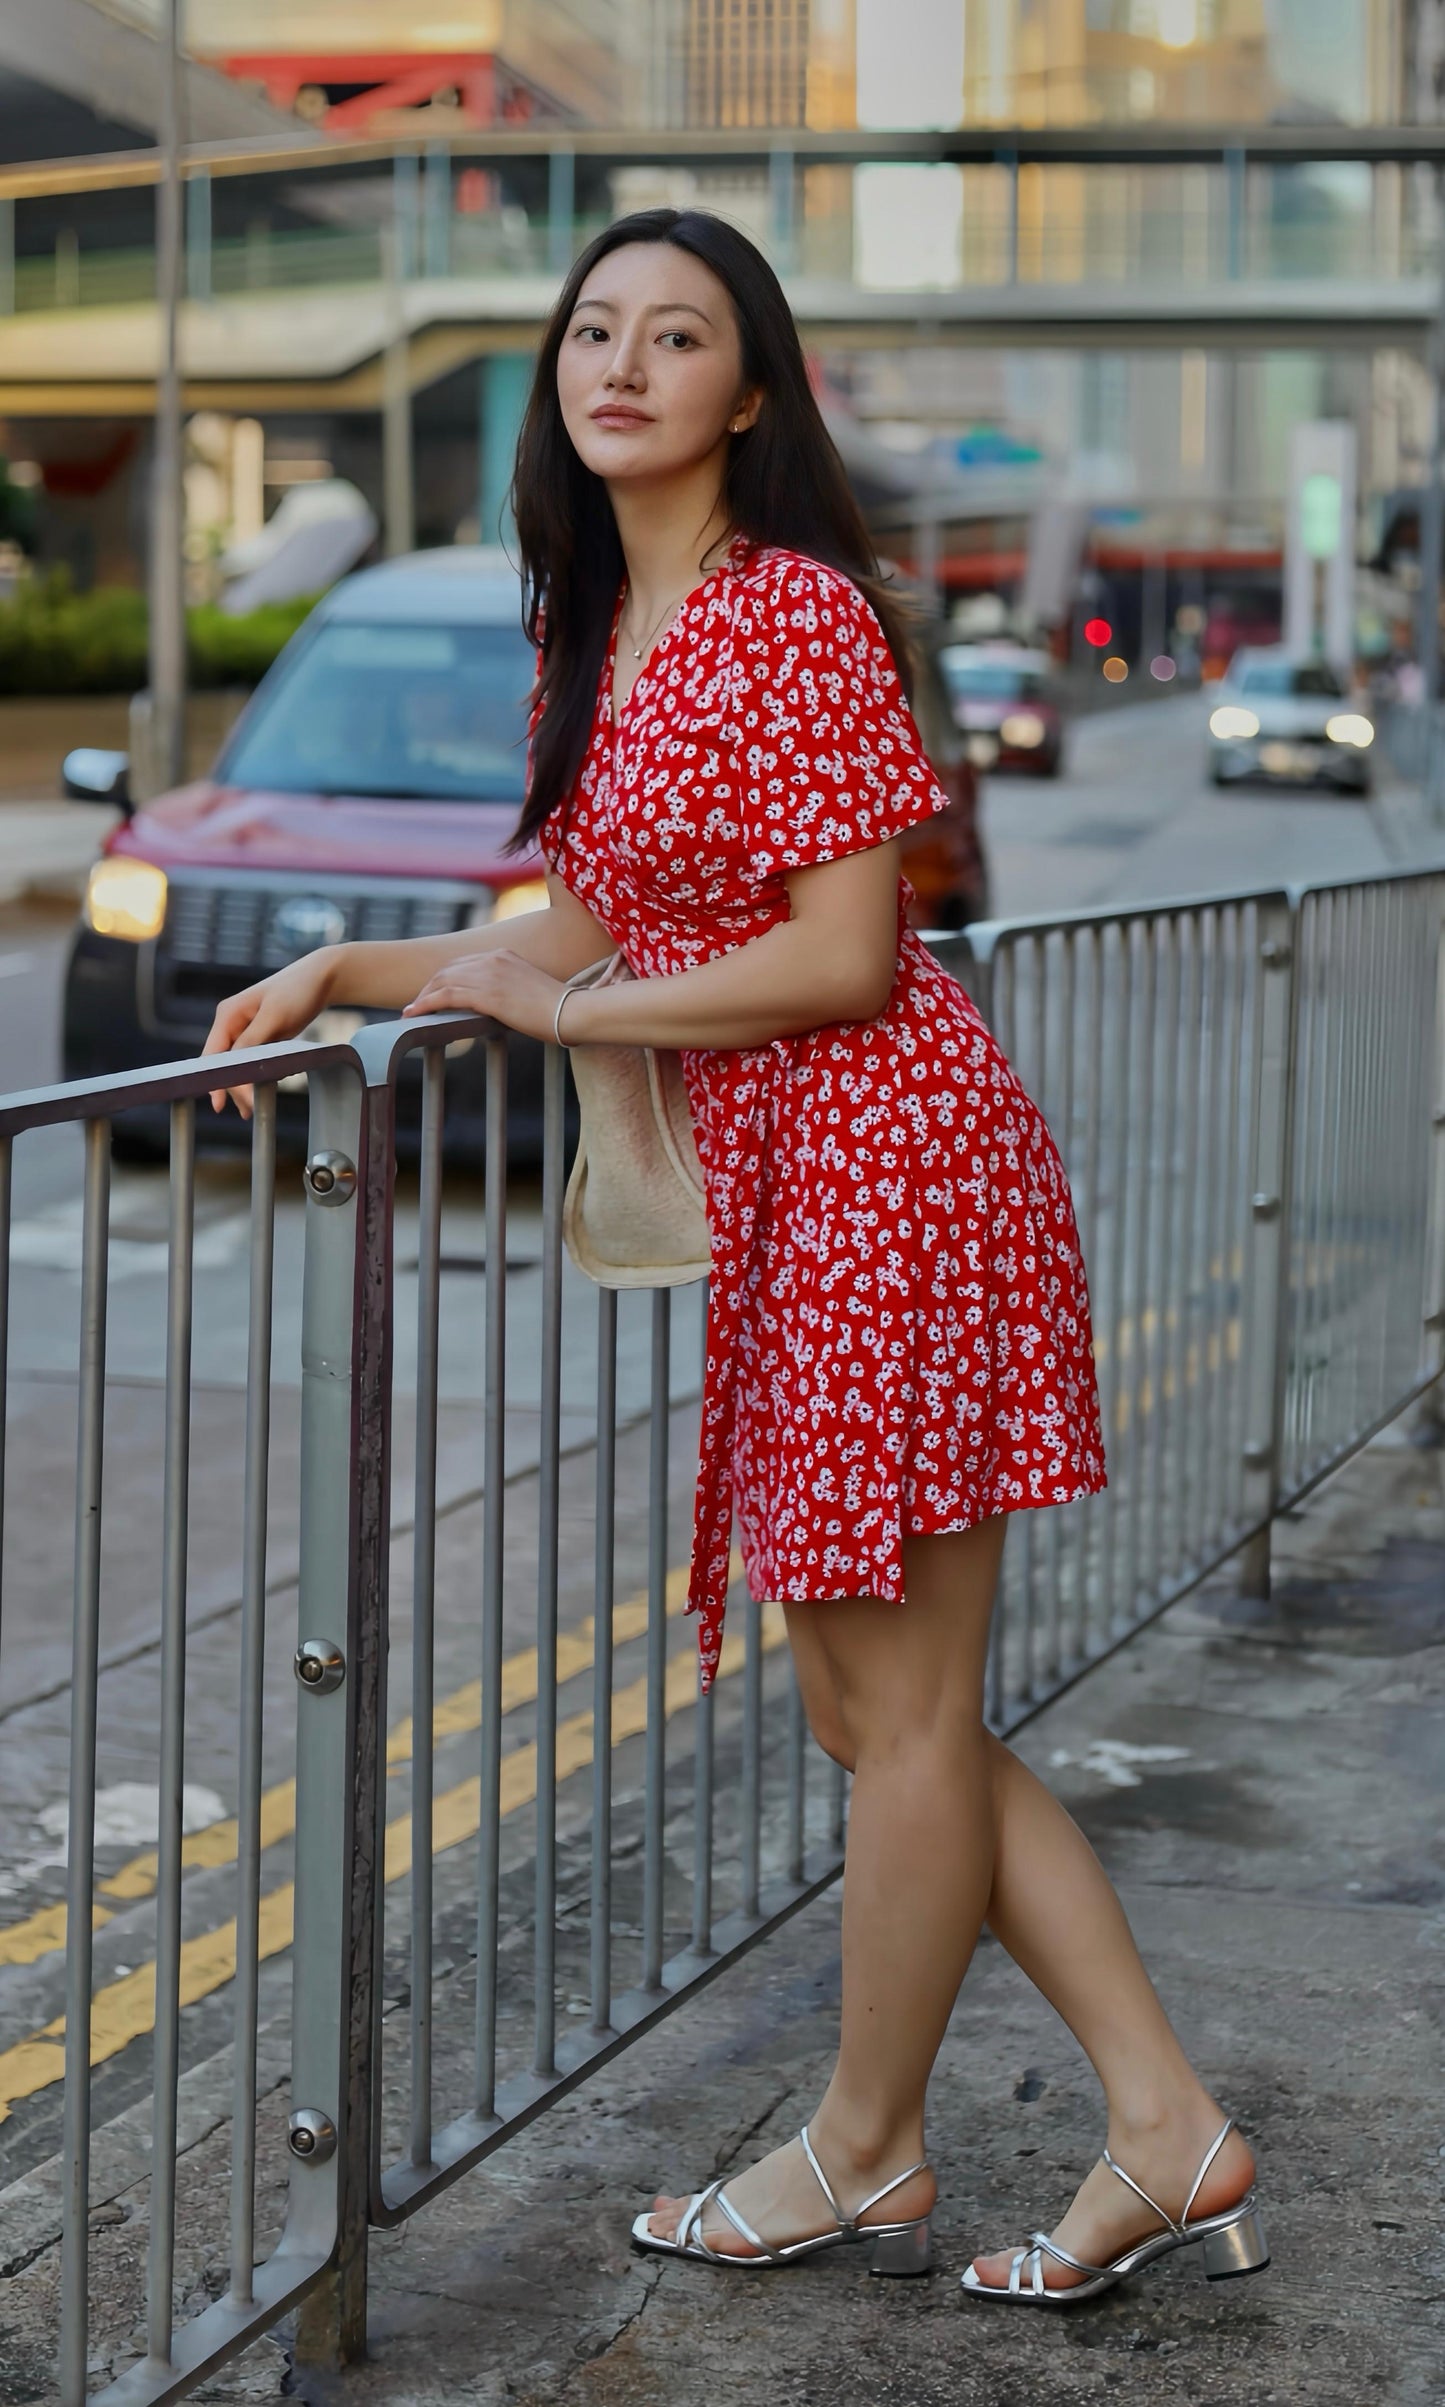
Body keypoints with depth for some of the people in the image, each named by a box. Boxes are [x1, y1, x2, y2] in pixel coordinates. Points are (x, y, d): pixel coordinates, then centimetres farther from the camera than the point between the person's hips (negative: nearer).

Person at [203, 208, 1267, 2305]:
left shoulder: (800, 613, -13)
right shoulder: (596, 631, 13)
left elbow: (845, 959, -17)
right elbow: (606, 917, 20)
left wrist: (558, 1011, -10)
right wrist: (348, 970, 11)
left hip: (883, 1158, -10)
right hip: (784, 1188, 10)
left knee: (901, 1708, 4)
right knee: (868, 1702, 12)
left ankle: (866, 2154, 21)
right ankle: (1169, 2133, 17)